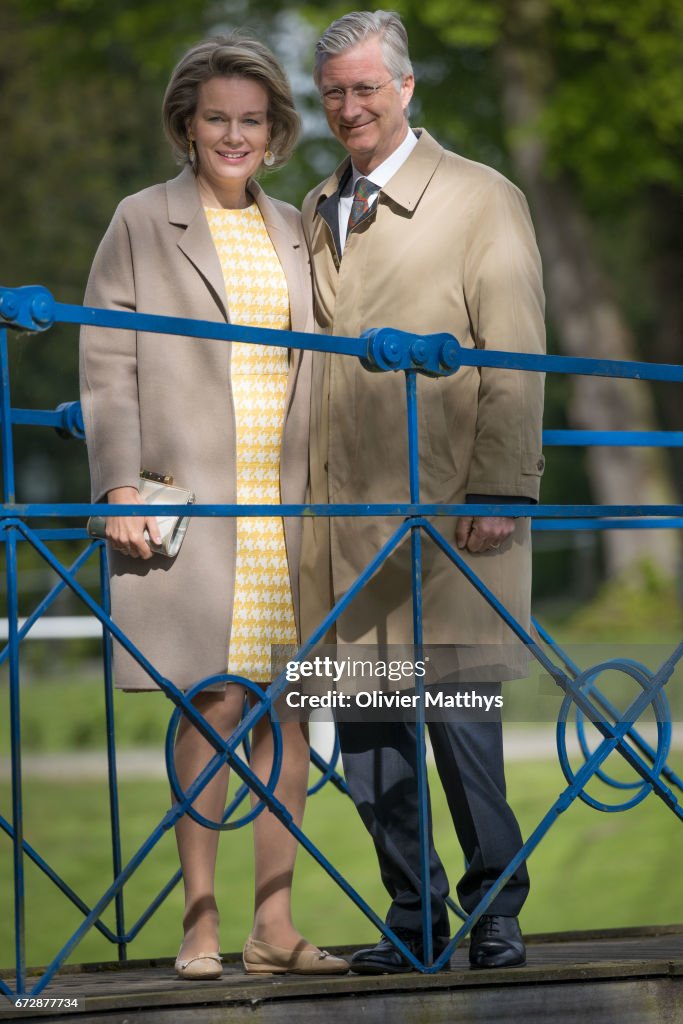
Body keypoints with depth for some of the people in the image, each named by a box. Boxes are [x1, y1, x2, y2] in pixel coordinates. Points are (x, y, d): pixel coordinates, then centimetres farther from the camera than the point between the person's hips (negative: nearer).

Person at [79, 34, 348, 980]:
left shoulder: (294, 233, 17)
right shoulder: (142, 224, 4)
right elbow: (106, 368, 0)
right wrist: (120, 487, -10)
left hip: (288, 505, 4)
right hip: (190, 495, -4)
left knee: (290, 709, 1)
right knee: (214, 705, -7)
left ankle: (275, 923, 7)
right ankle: (202, 921, 1)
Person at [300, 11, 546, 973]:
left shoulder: (482, 200, 3)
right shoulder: (314, 215, 18)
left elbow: (516, 363, -3)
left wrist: (501, 492, -11)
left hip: (444, 506, -5)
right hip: (339, 510, 5)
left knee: (457, 704, -7)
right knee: (363, 713, 2)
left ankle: (494, 905, 6)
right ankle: (411, 912, 11)